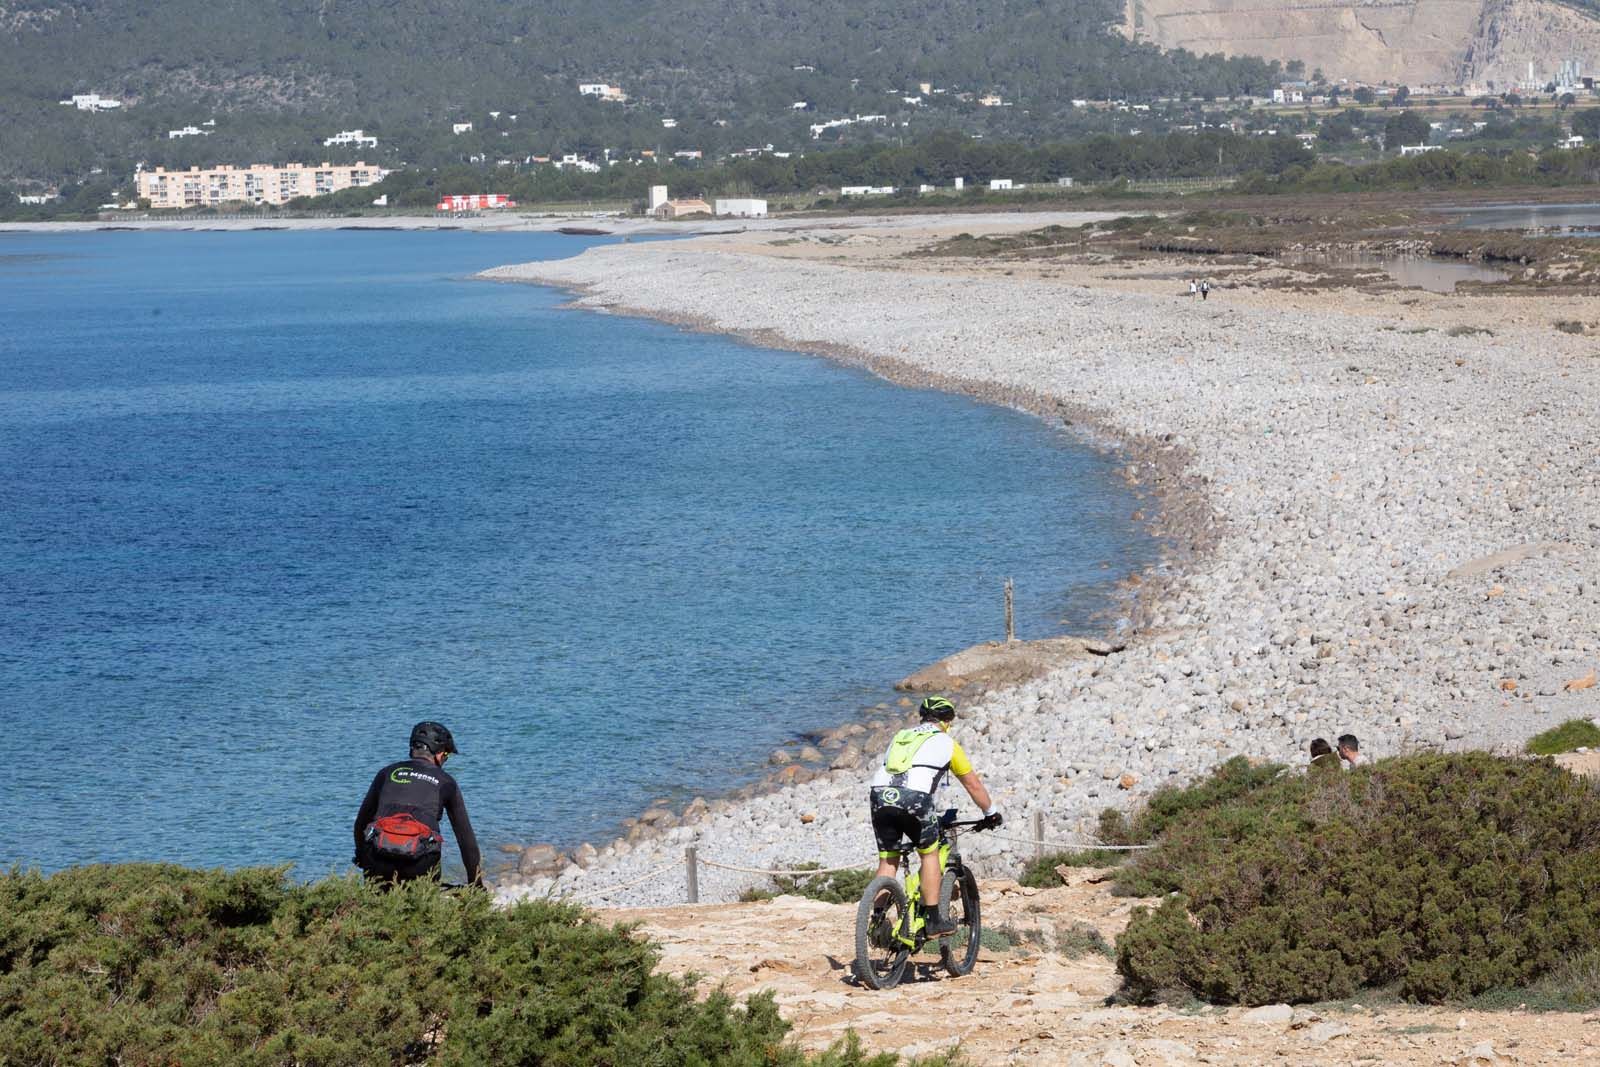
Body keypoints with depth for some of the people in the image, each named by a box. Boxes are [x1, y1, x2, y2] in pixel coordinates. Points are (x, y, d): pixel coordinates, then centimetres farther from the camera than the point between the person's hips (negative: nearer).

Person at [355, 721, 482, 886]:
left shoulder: (387, 773, 20)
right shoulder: (445, 782, 16)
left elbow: (361, 821, 25)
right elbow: (465, 835, 18)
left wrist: (361, 858, 40)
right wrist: (477, 884, 24)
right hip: (421, 865, -2)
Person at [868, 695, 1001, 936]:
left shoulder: (900, 737, 32)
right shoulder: (946, 743, 20)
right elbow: (973, 784, 28)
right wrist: (991, 814, 41)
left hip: (880, 793, 4)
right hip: (914, 798, -4)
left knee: (887, 861, 16)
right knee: (929, 854, 17)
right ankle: (933, 921, 16)